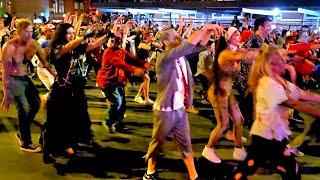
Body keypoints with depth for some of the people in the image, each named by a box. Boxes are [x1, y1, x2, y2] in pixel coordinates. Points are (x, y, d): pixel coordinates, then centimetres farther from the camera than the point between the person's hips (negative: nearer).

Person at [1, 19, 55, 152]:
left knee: (36, 104, 11)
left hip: (25, 78, 7)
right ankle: (25, 143, 5)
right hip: (13, 80, -7)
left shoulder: (33, 44, -6)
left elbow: (45, 62, -4)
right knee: (24, 109, -13)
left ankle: (21, 133, 32)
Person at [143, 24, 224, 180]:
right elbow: (186, 46, -33)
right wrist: (203, 28, -31)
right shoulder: (163, 58, -20)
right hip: (165, 111, -6)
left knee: (186, 144, 14)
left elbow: (199, 46, 2)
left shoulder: (181, 55, 2)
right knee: (157, 143, 14)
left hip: (180, 109, 7)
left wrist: (209, 31, -15)